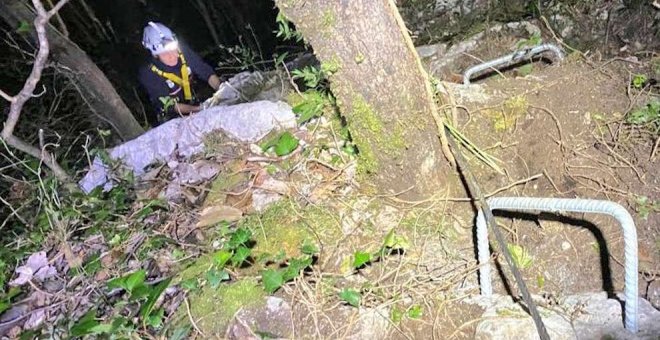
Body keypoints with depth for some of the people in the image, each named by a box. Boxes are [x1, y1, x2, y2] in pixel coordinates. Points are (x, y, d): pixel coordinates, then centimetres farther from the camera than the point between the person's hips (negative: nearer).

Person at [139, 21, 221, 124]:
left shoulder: (183, 51, -15)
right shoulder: (148, 74, -24)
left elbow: (207, 73, -10)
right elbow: (169, 105, -26)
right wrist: (198, 109, -41)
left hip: (193, 103, 4)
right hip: (171, 121, -4)